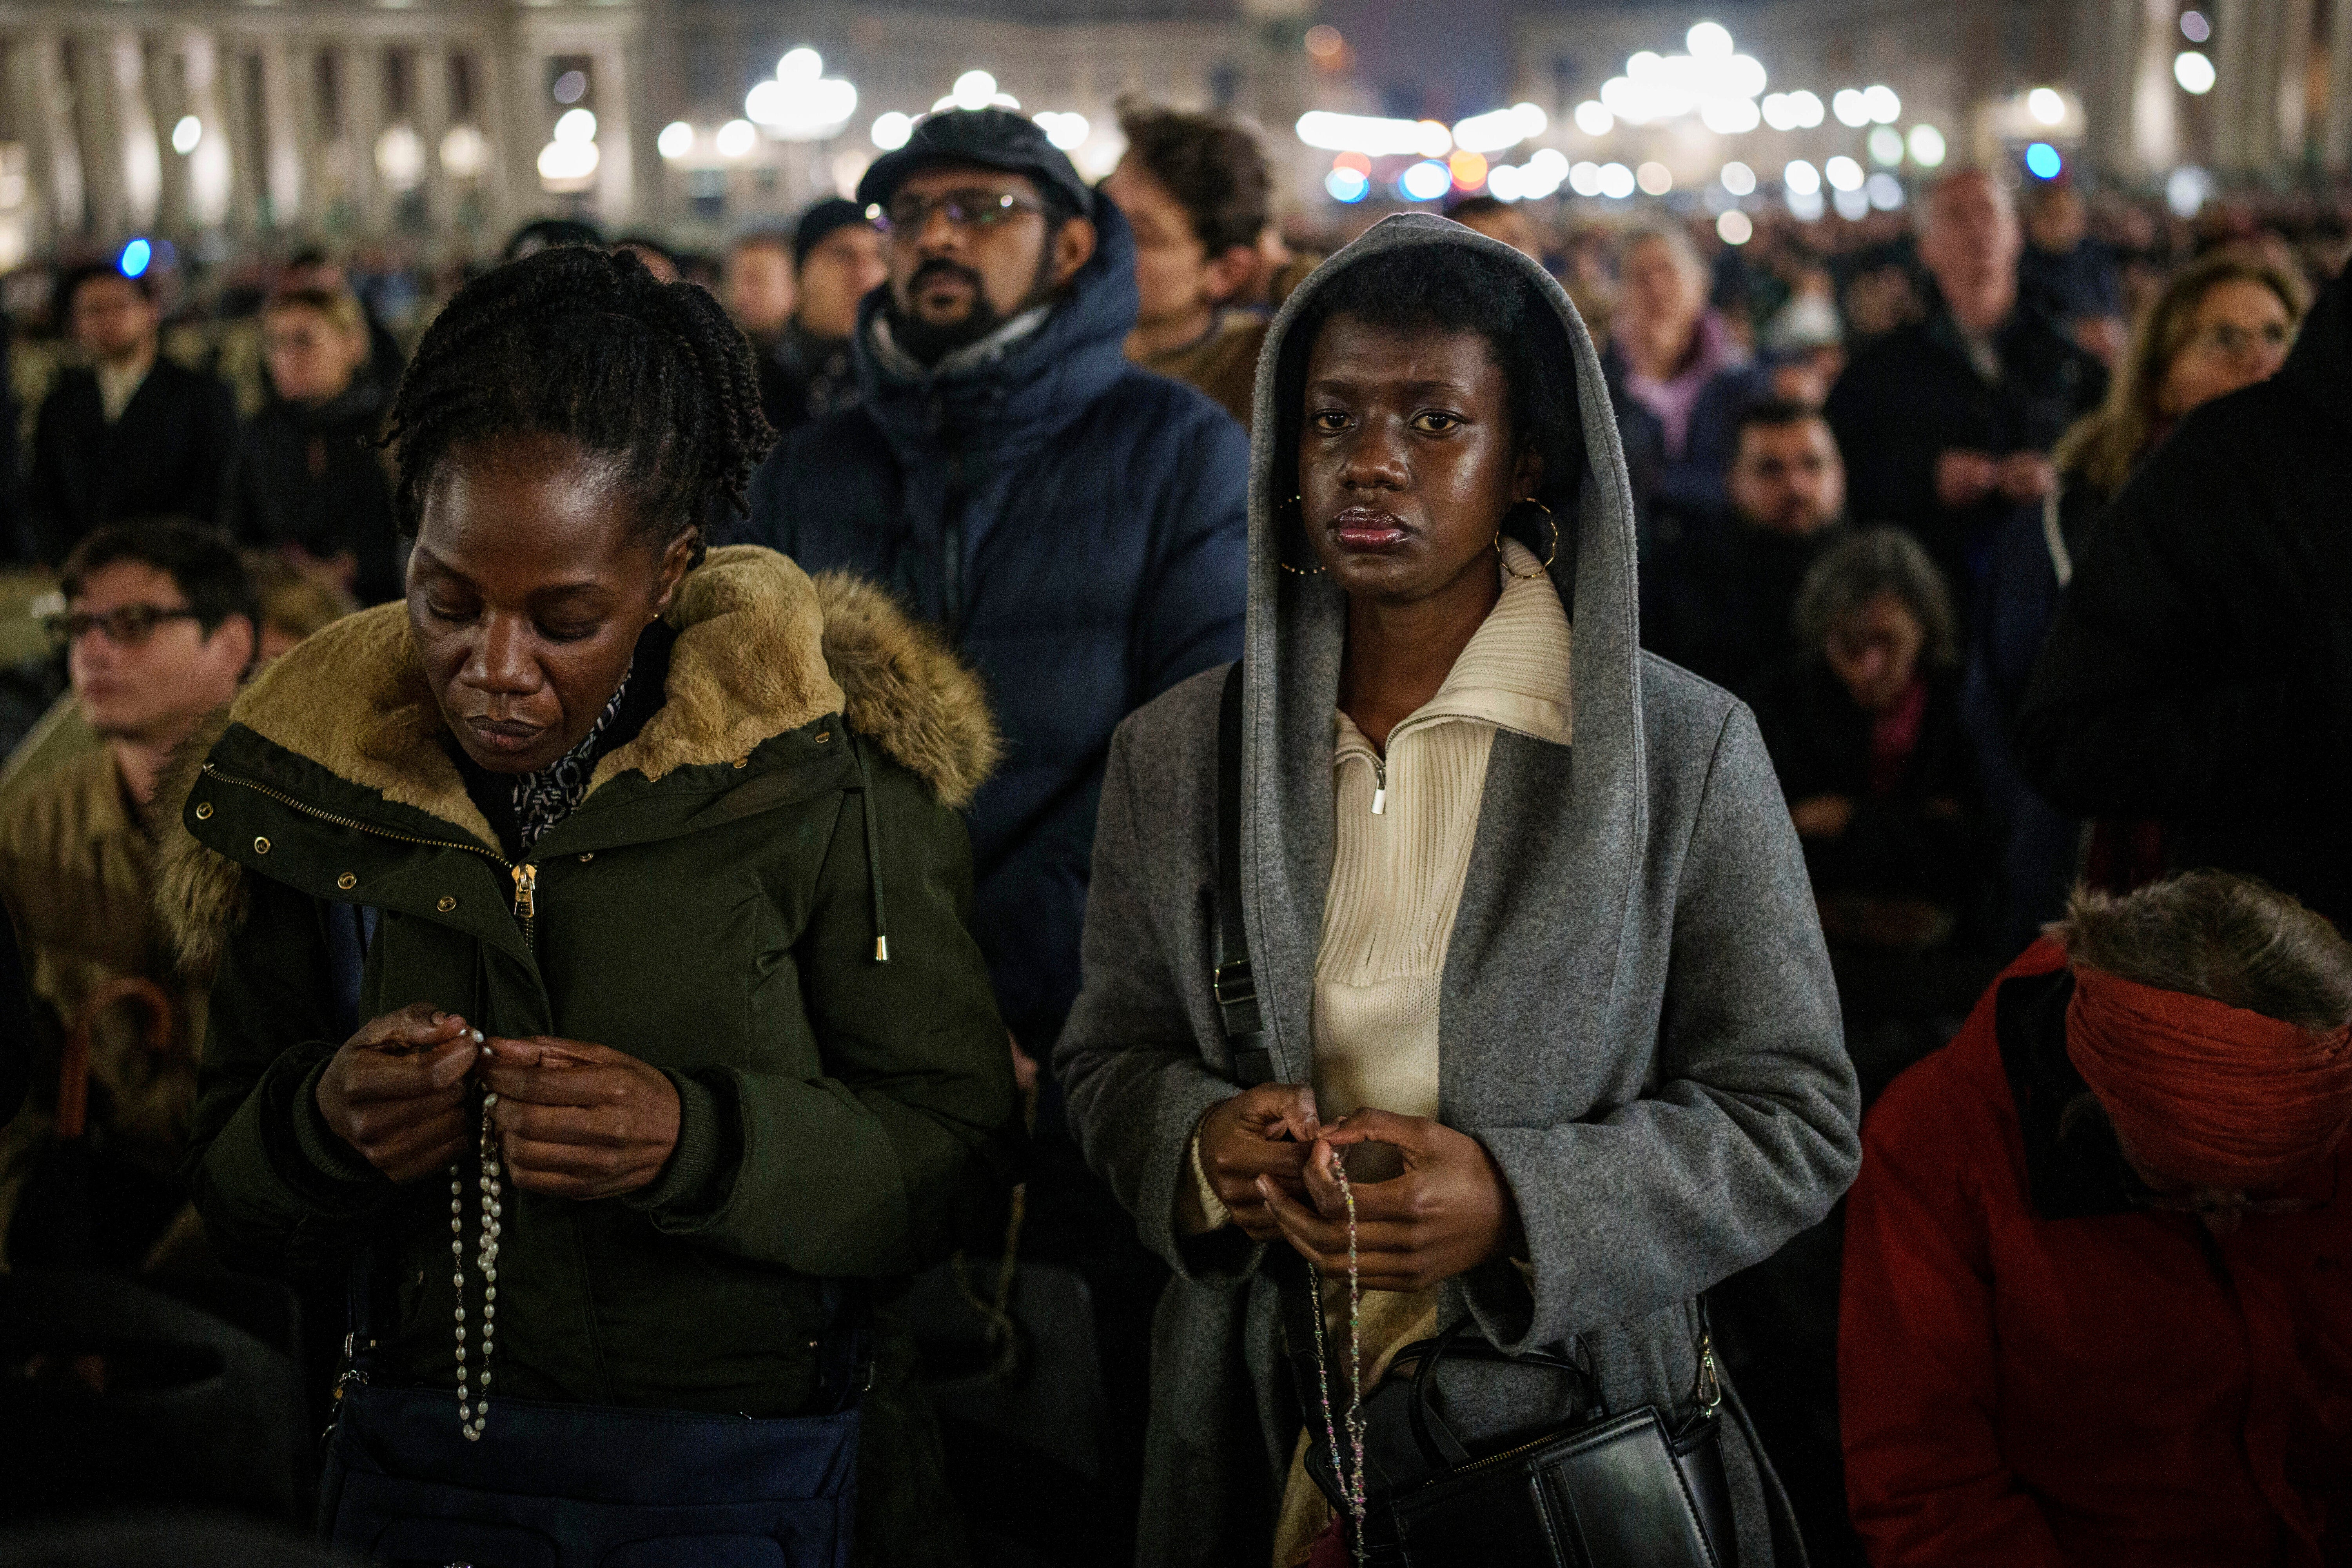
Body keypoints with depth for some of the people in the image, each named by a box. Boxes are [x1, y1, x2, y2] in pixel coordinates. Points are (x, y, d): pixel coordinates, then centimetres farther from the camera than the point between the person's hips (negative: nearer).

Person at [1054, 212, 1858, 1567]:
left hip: (1576, 1449, -2)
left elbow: (1796, 1119, -8)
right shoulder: (1175, 755, 1)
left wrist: (1519, 1206, -22)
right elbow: (1112, 1055, 9)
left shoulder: (1689, 750, -8)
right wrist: (1200, 1144, -14)